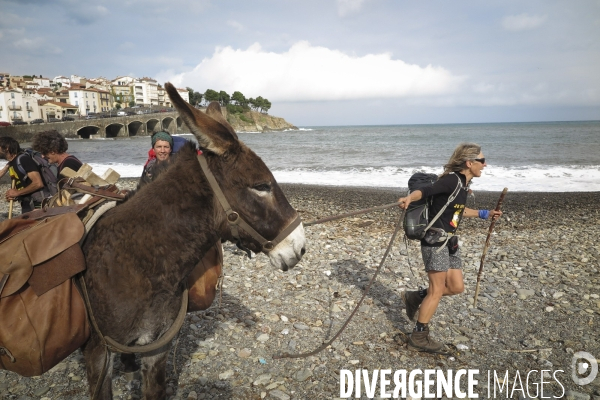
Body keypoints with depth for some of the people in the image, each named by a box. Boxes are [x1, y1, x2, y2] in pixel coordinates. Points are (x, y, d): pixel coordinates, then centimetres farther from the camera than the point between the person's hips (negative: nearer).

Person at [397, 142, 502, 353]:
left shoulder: (463, 183, 11)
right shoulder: (452, 180, -17)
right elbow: (425, 191, -31)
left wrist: (485, 213, 32)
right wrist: (409, 198, -51)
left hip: (449, 241, 9)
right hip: (435, 240, -9)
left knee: (456, 287, 13)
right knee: (437, 290, -2)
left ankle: (415, 297, 28)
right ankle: (418, 338, 11)